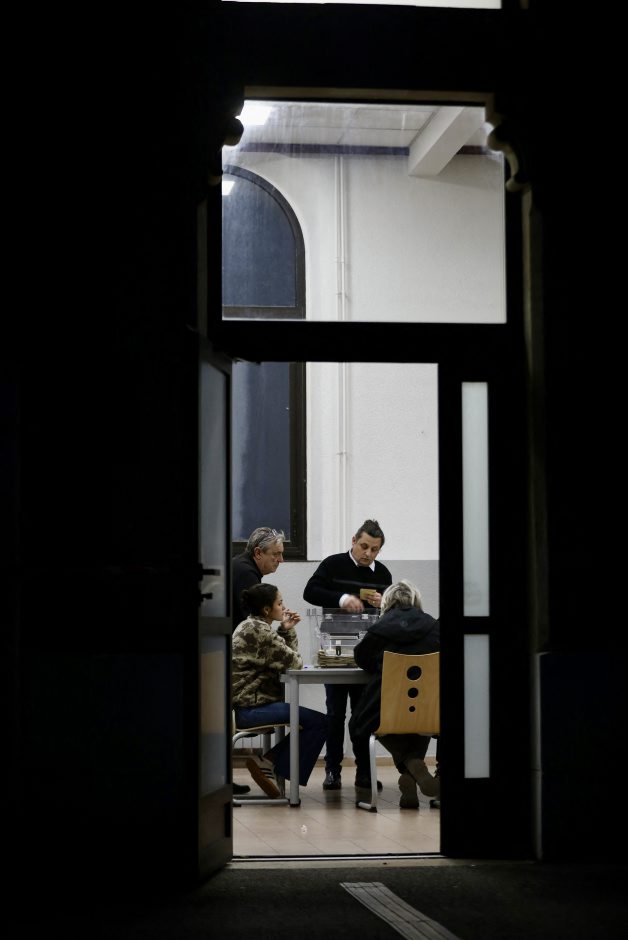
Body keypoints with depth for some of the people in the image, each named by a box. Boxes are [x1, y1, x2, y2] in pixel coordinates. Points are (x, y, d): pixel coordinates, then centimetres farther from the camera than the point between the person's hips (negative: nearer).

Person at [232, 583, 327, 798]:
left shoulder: (251, 626, 18)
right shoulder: (258, 630, -15)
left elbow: (284, 657, 18)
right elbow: (293, 662, -14)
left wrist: (286, 631, 4)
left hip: (248, 704, 11)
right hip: (252, 707, -11)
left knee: (311, 721, 19)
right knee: (319, 722, -13)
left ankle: (269, 762, 10)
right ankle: (271, 765, -6)